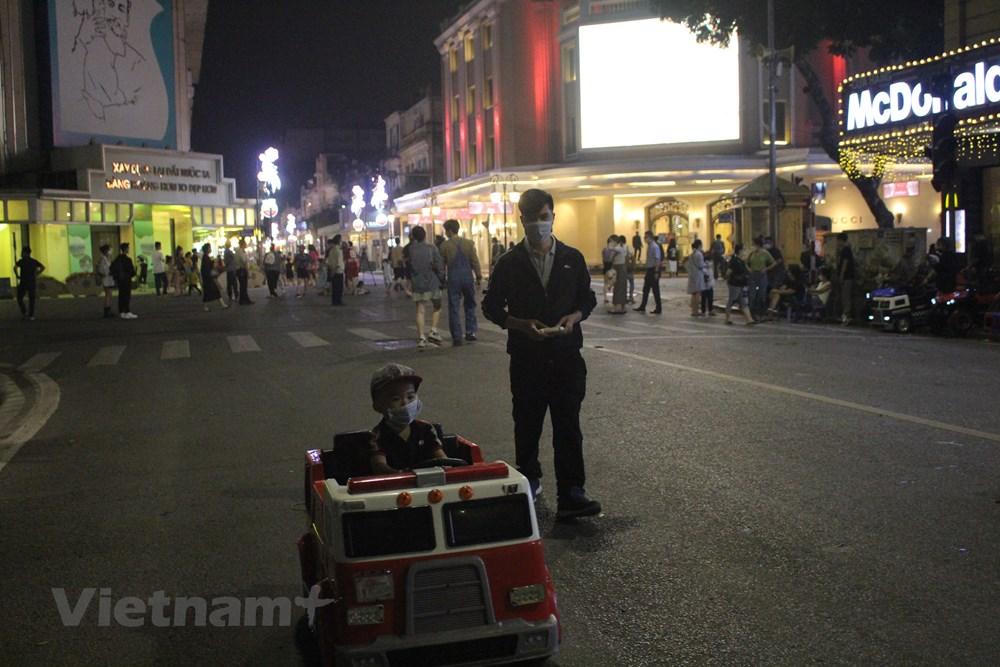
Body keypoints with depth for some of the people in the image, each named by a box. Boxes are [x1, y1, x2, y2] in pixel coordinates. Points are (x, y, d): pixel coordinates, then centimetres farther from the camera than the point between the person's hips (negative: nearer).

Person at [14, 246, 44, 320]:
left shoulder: (21, 261, -8)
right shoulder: (34, 261, 6)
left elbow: (15, 267, -24)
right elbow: (43, 267, 7)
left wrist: (17, 276, -10)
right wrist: (36, 274, 9)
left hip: (23, 283, -4)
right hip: (32, 283, 4)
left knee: (20, 298, 9)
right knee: (31, 300, 10)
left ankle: (24, 312, -5)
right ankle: (31, 315, 9)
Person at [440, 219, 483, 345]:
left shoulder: (444, 246, -4)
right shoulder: (469, 243, 2)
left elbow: (441, 264, 0)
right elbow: (475, 262, 1)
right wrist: (479, 277, 6)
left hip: (453, 279, -2)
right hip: (468, 277, 2)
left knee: (453, 308, 3)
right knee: (470, 305, 16)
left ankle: (457, 337, 0)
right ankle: (470, 332, 10)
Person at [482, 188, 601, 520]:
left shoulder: (572, 258, 5)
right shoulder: (509, 263, 1)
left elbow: (587, 300, 12)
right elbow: (491, 306, 4)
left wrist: (573, 318, -10)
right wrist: (521, 324, -13)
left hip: (566, 354, 0)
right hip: (526, 357, 0)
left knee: (568, 426, -3)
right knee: (527, 424, 11)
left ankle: (571, 494, -3)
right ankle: (528, 481, 31)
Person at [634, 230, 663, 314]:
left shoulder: (655, 246, -16)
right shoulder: (648, 246, 10)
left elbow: (658, 260, -20)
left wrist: (656, 272, -22)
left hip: (654, 270, -9)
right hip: (649, 269, 9)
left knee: (655, 290, -1)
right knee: (645, 289, 12)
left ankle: (658, 309, 7)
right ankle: (642, 307, 19)